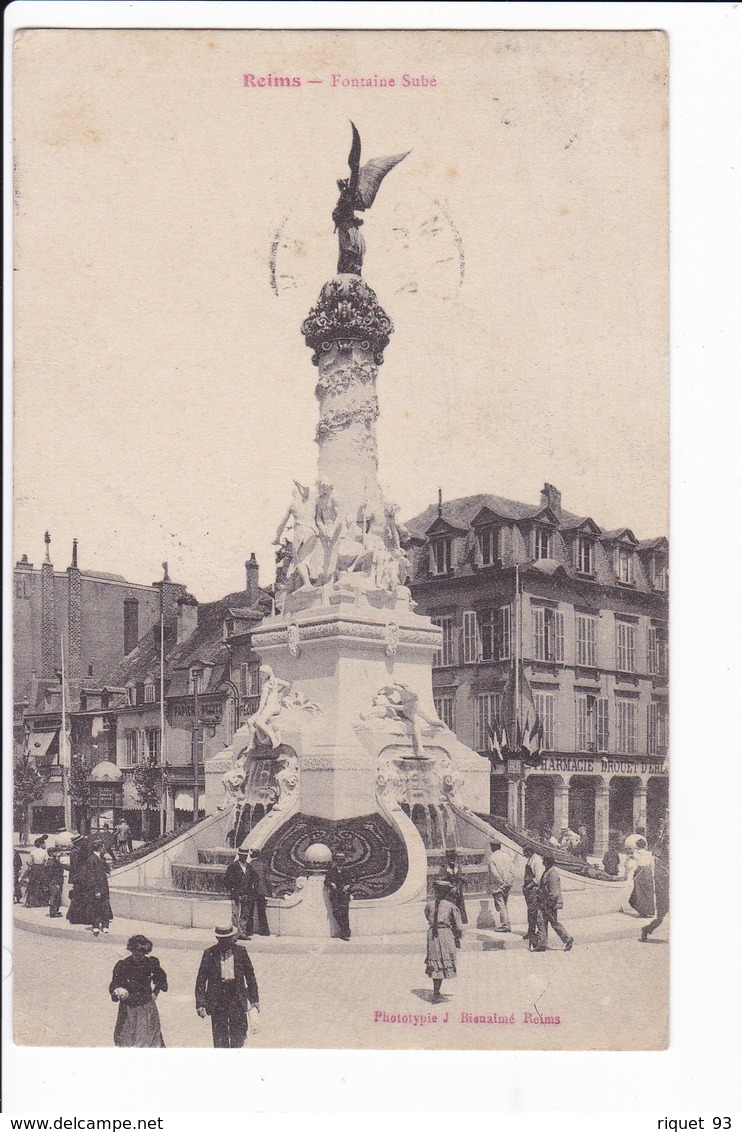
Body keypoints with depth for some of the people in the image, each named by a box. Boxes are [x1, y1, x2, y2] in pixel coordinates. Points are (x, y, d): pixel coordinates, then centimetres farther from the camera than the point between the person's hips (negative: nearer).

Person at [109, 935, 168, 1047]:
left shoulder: (151, 963, -3)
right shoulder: (122, 965, -8)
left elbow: (161, 977, 17)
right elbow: (113, 986, -9)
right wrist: (118, 992, -30)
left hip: (147, 1007, 0)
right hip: (128, 1009, 0)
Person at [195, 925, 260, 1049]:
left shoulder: (240, 952, 2)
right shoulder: (210, 954, -1)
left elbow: (250, 976, 10)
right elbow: (201, 980, 0)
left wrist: (254, 999, 9)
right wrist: (200, 1003, -5)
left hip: (237, 998, 1)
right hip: (217, 1000, -1)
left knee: (239, 1034, 2)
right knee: (220, 1036, 1)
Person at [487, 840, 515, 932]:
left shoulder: (492, 857, -9)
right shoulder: (507, 855, 7)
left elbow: (494, 873, -15)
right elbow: (511, 870, 3)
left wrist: (502, 883, -10)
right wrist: (509, 883, 1)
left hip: (497, 884, -6)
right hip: (507, 884, 6)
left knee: (500, 905, -4)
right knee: (504, 905, 15)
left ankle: (504, 925, -7)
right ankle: (507, 924, 15)